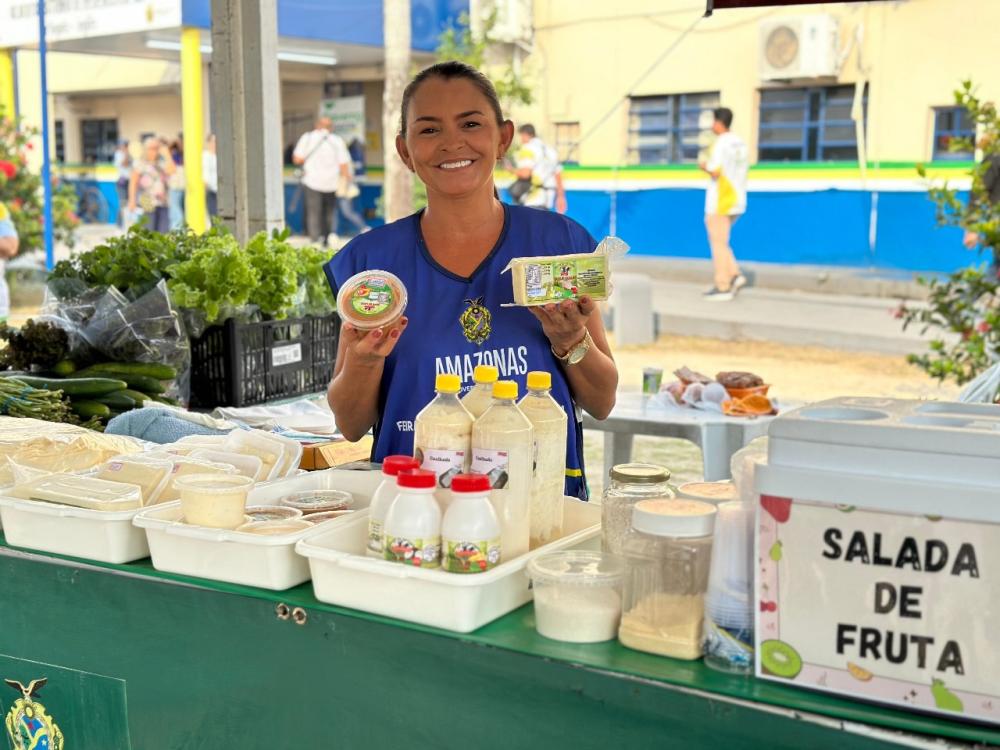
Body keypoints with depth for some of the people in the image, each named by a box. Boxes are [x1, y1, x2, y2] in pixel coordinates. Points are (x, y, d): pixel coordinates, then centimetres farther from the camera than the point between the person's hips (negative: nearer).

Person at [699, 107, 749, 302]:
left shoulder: (721, 143, -14)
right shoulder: (740, 143, 13)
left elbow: (715, 171, -23)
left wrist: (704, 166, -2)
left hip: (721, 201, -9)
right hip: (736, 200, 9)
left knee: (719, 244, -4)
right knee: (720, 241, 18)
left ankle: (723, 287, -3)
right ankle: (735, 275, 6)